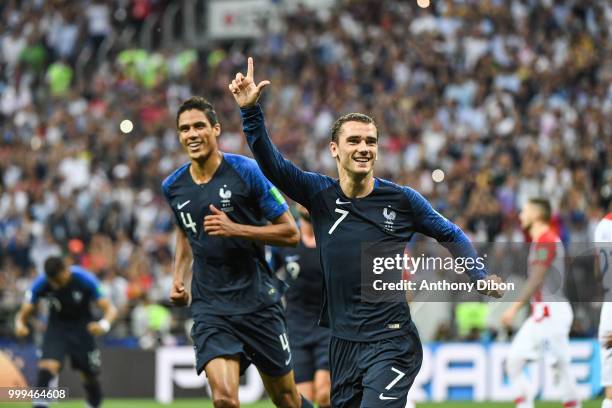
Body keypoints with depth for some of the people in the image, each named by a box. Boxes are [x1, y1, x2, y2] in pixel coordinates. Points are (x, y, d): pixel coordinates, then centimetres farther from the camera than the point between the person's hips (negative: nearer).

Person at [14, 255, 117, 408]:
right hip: (56, 327, 0)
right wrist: (20, 325, -43)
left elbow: (110, 309, -25)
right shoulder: (41, 284, -23)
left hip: (83, 327, 0)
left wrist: (104, 324, -48)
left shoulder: (85, 280, -26)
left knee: (90, 377, 6)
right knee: (48, 366, -25)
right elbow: (23, 313, -18)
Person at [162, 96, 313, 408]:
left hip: (258, 299, -2)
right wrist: (178, 277, 10)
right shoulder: (173, 187, 3)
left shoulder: (246, 171, -9)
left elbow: (290, 233, -8)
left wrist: (235, 229, -20)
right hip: (210, 307, 2)